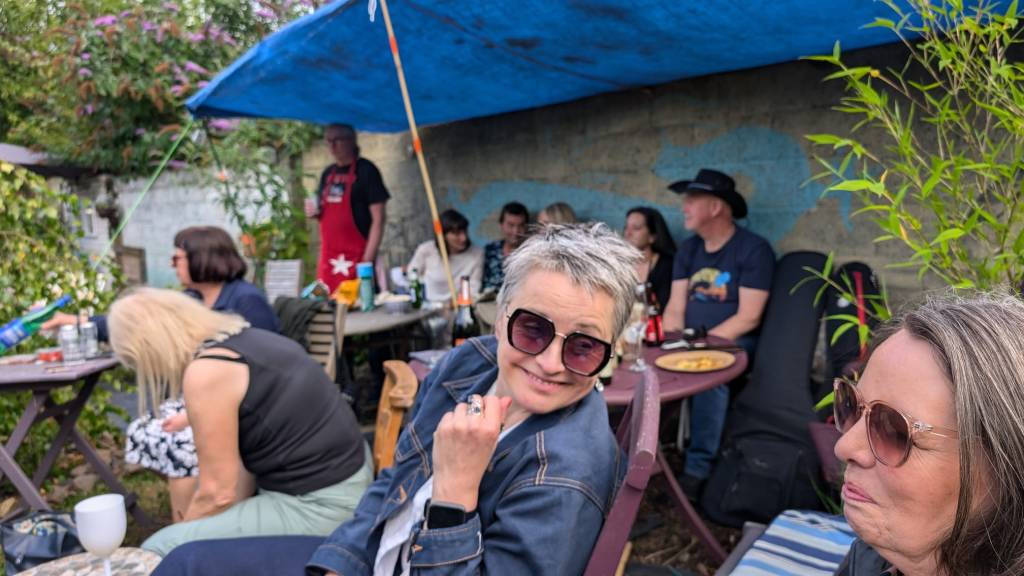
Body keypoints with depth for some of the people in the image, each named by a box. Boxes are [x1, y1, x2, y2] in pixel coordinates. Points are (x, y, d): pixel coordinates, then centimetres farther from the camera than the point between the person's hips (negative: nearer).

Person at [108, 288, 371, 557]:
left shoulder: (205, 372, -19)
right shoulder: (242, 338, 8)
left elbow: (219, 491, -12)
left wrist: (182, 537, 5)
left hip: (318, 506, -10)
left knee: (158, 551, -4)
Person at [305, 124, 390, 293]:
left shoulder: (365, 171, -5)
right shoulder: (328, 173, 14)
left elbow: (378, 219, -10)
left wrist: (367, 259, -16)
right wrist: (314, 211, 2)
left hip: (356, 257, -6)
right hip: (328, 258, 6)